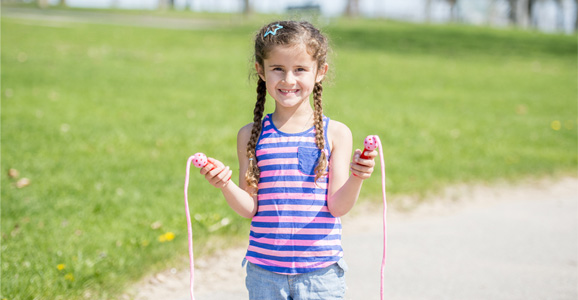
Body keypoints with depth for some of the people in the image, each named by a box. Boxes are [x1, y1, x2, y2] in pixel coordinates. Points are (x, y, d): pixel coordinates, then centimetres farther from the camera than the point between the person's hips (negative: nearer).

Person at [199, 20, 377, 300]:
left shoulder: (335, 133, -3)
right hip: (264, 272, 1)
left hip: (321, 271, -1)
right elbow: (249, 207, 0)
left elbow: (337, 206, -7)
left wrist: (356, 177, -25)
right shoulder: (251, 135, 1)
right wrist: (225, 185, -18)